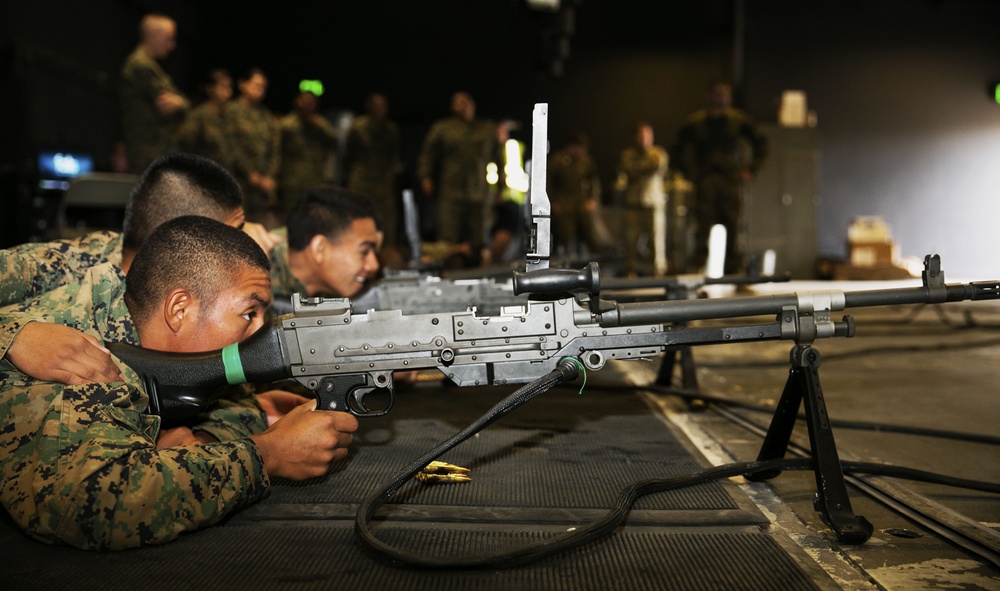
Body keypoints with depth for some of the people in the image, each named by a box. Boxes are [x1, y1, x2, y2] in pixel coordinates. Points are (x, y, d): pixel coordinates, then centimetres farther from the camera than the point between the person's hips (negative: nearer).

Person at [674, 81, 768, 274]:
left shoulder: (740, 121, 6)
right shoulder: (695, 122, 7)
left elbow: (761, 144, 15)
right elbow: (680, 149, 20)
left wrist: (750, 170, 7)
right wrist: (689, 172, 11)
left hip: (732, 180, 0)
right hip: (705, 180, 0)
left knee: (734, 224, -3)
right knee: (704, 224, -6)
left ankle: (735, 267, 3)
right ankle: (702, 265, -2)